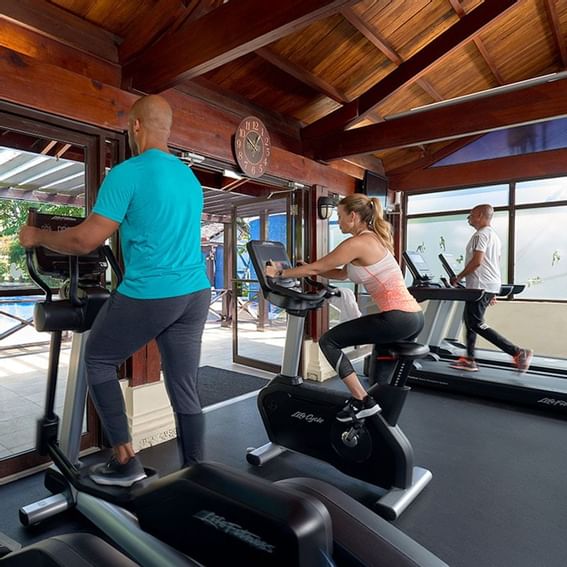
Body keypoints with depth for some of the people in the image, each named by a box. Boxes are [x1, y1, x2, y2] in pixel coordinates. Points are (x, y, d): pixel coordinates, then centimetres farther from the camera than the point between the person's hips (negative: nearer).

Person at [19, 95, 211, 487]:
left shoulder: (128, 173, -8)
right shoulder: (190, 178, 15)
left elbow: (85, 241, -11)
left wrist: (37, 237, 8)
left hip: (149, 296, -6)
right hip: (195, 294, 7)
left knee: (97, 360, 18)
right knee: (185, 391, 13)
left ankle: (126, 461, 19)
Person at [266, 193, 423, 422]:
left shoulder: (358, 243, -12)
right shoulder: (373, 238, 17)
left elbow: (316, 268, -5)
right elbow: (342, 274, 25)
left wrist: (279, 273, 7)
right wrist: (308, 270, 25)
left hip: (398, 319, -10)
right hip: (413, 317, 10)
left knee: (329, 341, -2)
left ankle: (362, 402, 0)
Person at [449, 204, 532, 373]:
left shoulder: (481, 234, -11)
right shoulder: (494, 235, 20)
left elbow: (477, 261, -22)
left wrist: (458, 278, -11)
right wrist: (493, 293, 23)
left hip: (480, 286, -10)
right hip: (491, 285, 10)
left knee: (476, 324, -8)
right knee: (469, 320, 14)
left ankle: (518, 353, -10)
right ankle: (469, 360, 15)